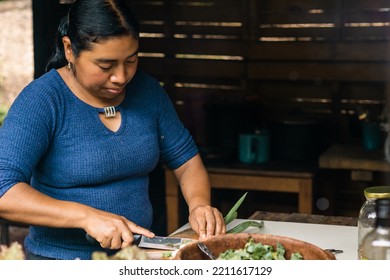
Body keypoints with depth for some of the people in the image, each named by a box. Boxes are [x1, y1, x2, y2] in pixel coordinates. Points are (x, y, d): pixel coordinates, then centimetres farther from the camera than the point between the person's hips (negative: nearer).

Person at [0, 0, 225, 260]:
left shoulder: (147, 90, 4)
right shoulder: (41, 101, -13)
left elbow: (186, 159, 12)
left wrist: (199, 204, -8)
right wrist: (86, 216, -31)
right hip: (62, 259, -4)